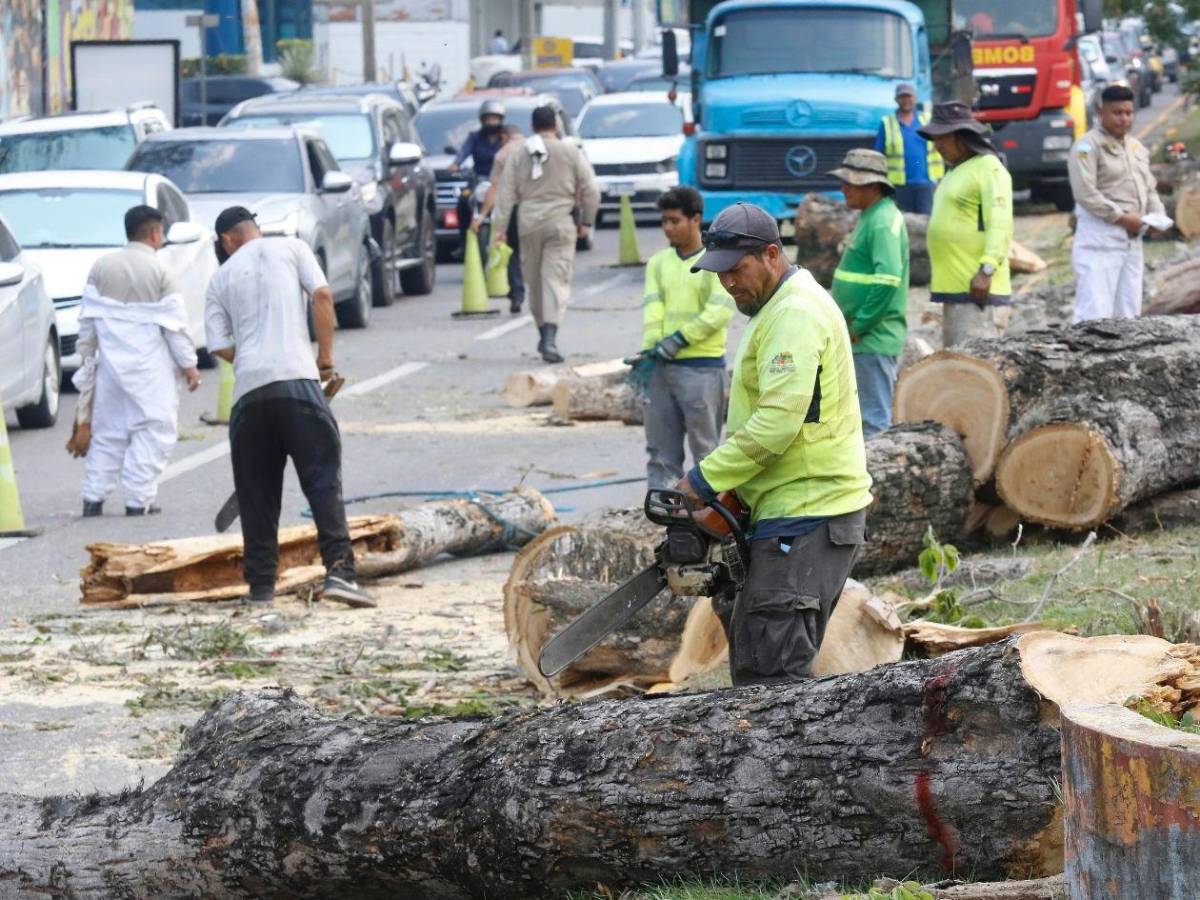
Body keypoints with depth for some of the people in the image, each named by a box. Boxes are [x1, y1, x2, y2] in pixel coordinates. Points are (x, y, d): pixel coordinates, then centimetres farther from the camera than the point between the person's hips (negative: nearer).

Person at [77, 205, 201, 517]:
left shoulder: (102, 267, 4)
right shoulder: (160, 272, -8)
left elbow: (88, 316, 8)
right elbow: (174, 323, -7)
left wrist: (87, 354, 19)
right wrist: (188, 364, 0)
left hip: (111, 363, 5)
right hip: (149, 367, -5)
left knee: (107, 432, 13)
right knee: (153, 430, 0)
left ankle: (93, 498, 11)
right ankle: (138, 500, -5)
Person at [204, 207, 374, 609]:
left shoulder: (221, 278, 17)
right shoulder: (290, 248, 12)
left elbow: (219, 345, 10)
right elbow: (322, 295, -2)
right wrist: (326, 356, 6)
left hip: (248, 388, 2)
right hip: (297, 378, -2)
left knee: (256, 491, 10)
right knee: (323, 479, -4)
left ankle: (261, 583, 10)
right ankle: (339, 570, -17)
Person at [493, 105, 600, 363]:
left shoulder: (519, 155, 5)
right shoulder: (571, 153, 1)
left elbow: (507, 192, 1)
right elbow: (590, 190, 1)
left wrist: (500, 226, 2)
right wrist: (586, 221, 11)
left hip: (529, 223, 2)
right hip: (560, 221, -2)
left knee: (533, 279, 15)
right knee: (557, 280, -6)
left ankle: (543, 332, 24)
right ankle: (550, 337, -20)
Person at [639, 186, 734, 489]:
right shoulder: (659, 262, 13)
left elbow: (721, 310, -12)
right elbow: (652, 308, 2)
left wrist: (679, 339, -17)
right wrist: (650, 350, -13)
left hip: (702, 365, -5)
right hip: (662, 366, 5)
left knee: (705, 448, -2)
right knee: (661, 450, 6)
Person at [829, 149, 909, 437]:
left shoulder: (883, 222, -16)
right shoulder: (870, 218, 15)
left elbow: (887, 279, -27)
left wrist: (859, 326, -21)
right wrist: (851, 325, 15)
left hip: (873, 339, -10)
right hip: (861, 338, 10)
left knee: (874, 418, -7)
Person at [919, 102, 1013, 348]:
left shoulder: (989, 168, -10)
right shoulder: (956, 171, 20)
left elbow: (1000, 224, -19)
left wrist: (986, 270, -27)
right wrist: (939, 276, 22)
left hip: (975, 284, -10)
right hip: (953, 284, 10)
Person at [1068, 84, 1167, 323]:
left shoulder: (1137, 147, 18)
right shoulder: (1088, 146, -8)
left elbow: (1150, 189, 23)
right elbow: (1085, 194, -17)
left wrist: (1158, 215, 2)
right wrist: (1122, 217, -18)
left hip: (1132, 239, 8)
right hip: (1100, 238, -8)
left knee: (1127, 313, 9)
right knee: (1095, 313, -14)